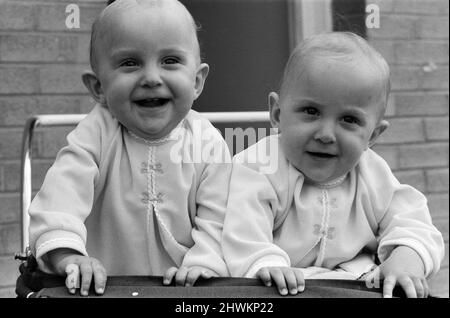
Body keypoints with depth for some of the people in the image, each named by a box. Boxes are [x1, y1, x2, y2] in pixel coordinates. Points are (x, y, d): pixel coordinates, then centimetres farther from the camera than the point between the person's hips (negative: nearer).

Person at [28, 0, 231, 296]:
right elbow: (65, 185, -14)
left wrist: (203, 264, -20)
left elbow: (217, 220, -2)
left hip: (184, 287, 0)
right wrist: (65, 254, -29)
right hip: (105, 285, 0)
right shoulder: (97, 132, -2)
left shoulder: (208, 145, -1)